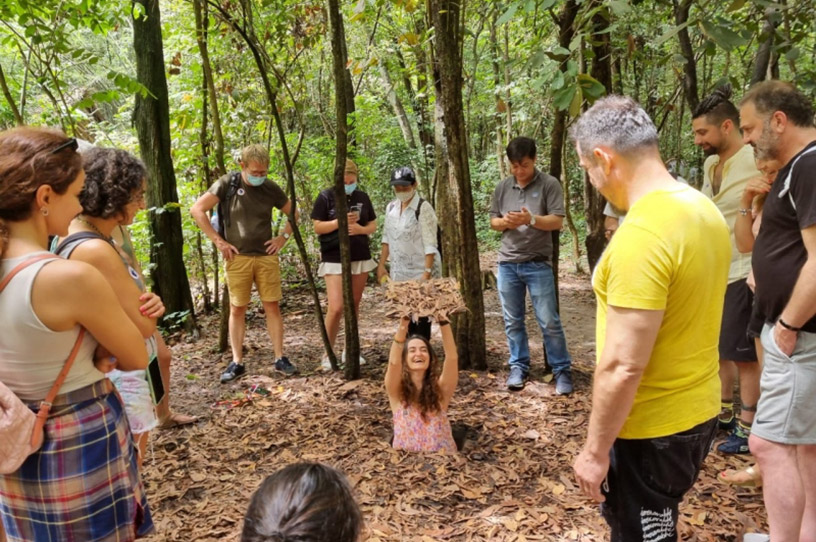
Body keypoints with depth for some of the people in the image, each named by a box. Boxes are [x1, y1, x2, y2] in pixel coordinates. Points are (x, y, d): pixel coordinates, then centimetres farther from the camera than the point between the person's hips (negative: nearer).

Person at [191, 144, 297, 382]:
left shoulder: (271, 188, 2)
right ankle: (237, 362, 13)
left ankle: (280, 358, 12)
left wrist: (283, 237, 3)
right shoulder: (227, 184, -6)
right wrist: (218, 241, -10)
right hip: (238, 257, -2)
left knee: (272, 306, 4)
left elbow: (293, 214, 16)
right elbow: (197, 210, -8)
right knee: (237, 309, 4)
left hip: (266, 256, 2)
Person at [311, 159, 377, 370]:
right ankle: (328, 354, 3)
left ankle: (349, 350, 23)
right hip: (334, 259, -4)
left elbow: (373, 225, 12)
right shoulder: (326, 197, -4)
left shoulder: (362, 197, 9)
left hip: (361, 258, 5)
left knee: (354, 306, 10)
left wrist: (360, 229, -10)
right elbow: (317, 227, -6)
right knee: (336, 308, -12)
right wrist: (340, 221, -19)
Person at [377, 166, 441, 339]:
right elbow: (387, 238, 15)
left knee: (421, 317, -1)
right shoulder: (391, 207, 7)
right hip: (400, 272, 6)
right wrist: (381, 265, 11)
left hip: (420, 271, -6)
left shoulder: (423, 208, -13)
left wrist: (427, 272, -21)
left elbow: (430, 244, -16)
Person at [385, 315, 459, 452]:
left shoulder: (440, 389, -1)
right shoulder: (397, 391, -2)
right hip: (406, 453, 0)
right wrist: (403, 324, -32)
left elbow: (452, 357, -15)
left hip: (442, 452, 0)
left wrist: (443, 321, -26)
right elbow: (394, 362, -21)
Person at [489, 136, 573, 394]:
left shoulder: (549, 184, -3)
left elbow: (557, 221, -8)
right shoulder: (503, 187, 8)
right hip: (508, 264, 4)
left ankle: (562, 370, 12)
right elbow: (493, 221, 13)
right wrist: (505, 222, -10)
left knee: (549, 321, -1)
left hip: (538, 264, -3)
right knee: (513, 321, 10)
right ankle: (519, 366, 23)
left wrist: (531, 219, -25)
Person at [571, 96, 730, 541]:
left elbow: (622, 366, -27)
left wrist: (595, 450, -15)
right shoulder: (703, 209, 2)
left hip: (652, 429, -9)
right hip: (698, 410, 9)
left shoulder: (640, 236, -27)